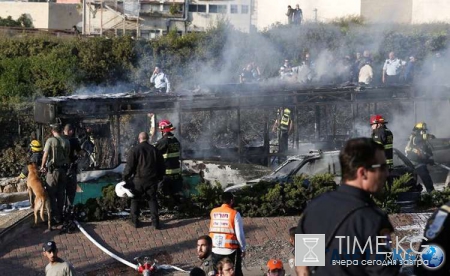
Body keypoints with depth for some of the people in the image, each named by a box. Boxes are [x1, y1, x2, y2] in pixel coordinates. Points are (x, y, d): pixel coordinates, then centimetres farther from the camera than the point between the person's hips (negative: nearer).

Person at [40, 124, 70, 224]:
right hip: (63, 169, 5)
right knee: (61, 193, 12)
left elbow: (45, 155, -10)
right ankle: (60, 214, 18)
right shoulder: (66, 142, 2)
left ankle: (56, 216, -5)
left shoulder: (50, 140, -10)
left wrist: (42, 166, 3)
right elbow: (68, 155, 4)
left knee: (51, 194, 0)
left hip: (53, 170, -5)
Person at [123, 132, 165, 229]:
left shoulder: (135, 150, -9)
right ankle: (155, 221, 4)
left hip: (138, 180, -3)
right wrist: (159, 177, 24)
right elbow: (161, 166, 11)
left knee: (135, 200, 12)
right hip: (152, 181, 3)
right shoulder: (154, 150, 4)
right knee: (152, 200, 12)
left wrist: (125, 177, 1)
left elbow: (129, 166, -12)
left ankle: (135, 221, 14)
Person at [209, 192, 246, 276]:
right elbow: (240, 234, -8)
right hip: (231, 249, -4)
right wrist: (243, 249, 0)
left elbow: (211, 230, 2)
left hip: (216, 249, 4)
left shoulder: (213, 212, 4)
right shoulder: (235, 214, -9)